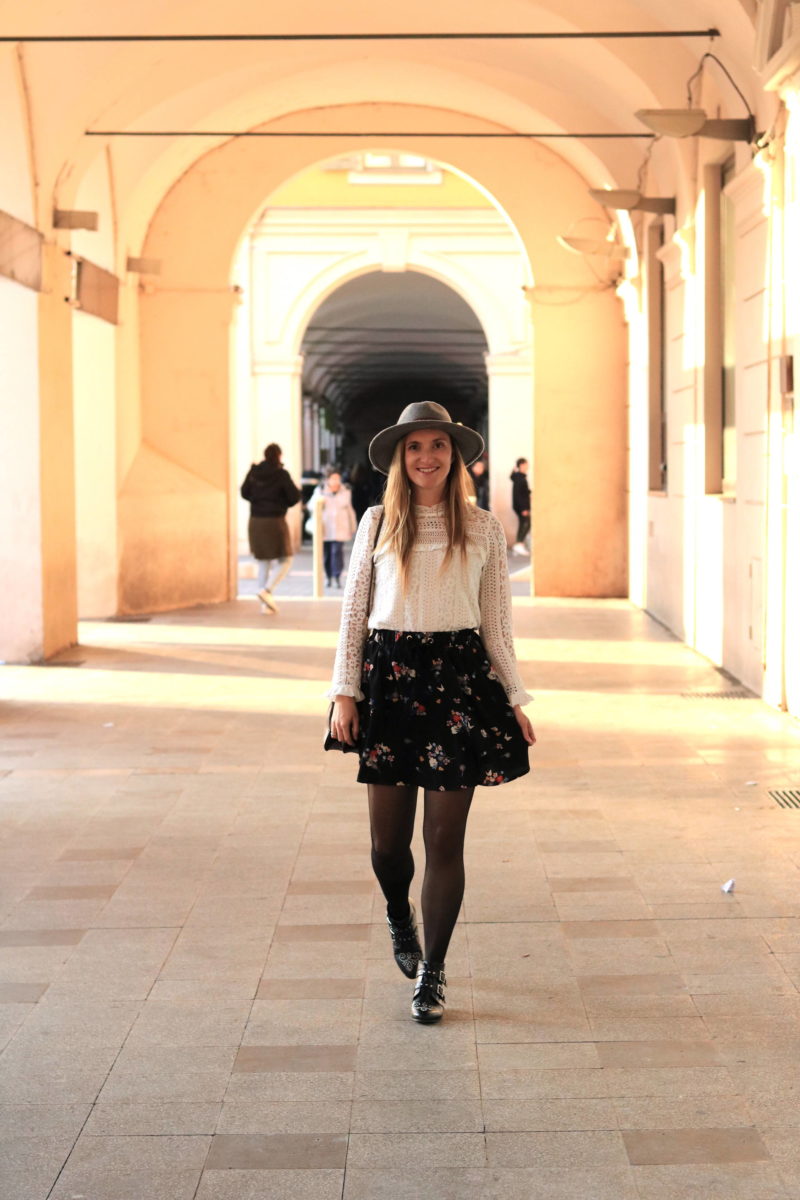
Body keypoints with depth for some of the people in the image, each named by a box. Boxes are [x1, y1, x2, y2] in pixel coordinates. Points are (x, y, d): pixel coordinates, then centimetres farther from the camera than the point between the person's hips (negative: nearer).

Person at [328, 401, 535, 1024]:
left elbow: (496, 621, 9)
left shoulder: (484, 529, 6)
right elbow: (354, 611, 7)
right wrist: (345, 691, 0)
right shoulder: (378, 523, 5)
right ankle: (399, 917, 38)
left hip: (460, 679, 0)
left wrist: (515, 699, 7)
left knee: (445, 838, 0)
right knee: (388, 838, 4)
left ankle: (432, 972, 13)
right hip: (388, 675, 0)